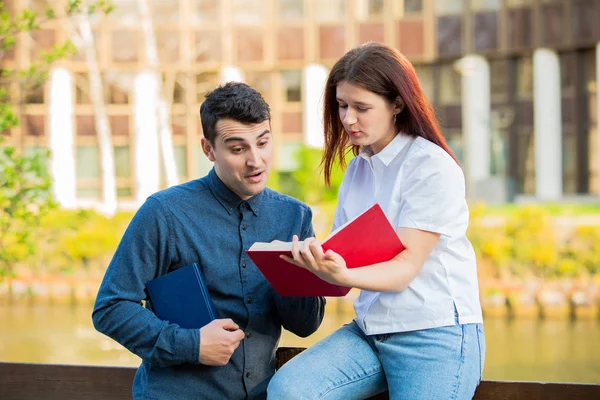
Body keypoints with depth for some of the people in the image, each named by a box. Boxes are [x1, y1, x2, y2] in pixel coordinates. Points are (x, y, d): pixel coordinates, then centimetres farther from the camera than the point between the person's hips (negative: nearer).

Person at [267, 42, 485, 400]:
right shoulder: (357, 169, 12)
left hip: (436, 334, -5)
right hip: (370, 328, 6)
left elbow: (407, 265, -15)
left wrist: (342, 276, -34)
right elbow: (343, 250, 8)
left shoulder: (432, 167, -8)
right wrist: (313, 260, -15)